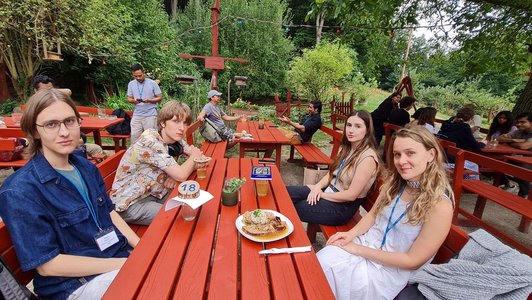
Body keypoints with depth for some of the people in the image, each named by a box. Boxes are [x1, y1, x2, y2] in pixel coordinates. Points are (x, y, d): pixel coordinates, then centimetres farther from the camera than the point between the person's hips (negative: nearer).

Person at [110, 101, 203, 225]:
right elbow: (181, 176, -30)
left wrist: (175, 174, -16)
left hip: (153, 193, 7)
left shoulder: (174, 140, -3)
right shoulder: (150, 141, -27)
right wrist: (194, 155, -10)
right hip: (130, 204, -7)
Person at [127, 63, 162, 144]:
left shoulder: (152, 83, -5)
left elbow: (160, 98, -3)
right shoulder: (131, 84, 8)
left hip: (150, 115, -4)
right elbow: (129, 98, 12)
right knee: (134, 136, 7)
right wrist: (134, 100, -11)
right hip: (137, 115, 4)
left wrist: (149, 100, -19)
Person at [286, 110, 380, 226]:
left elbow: (351, 195, -22)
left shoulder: (368, 158, -21)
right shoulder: (348, 149, 5)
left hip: (343, 206, -7)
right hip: (329, 191, 8)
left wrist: (322, 194, -13)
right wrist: (318, 186, -11)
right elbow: (332, 173, 8)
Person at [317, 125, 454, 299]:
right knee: (320, 262, -17)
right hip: (367, 242, 5)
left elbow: (412, 261, -17)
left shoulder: (440, 206, -21)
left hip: (392, 269, -5)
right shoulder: (394, 182, -3)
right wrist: (351, 234, -9)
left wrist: (358, 249, -17)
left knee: (326, 275, -19)